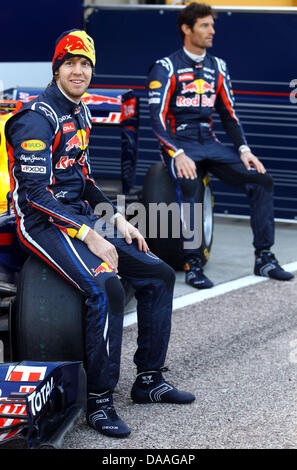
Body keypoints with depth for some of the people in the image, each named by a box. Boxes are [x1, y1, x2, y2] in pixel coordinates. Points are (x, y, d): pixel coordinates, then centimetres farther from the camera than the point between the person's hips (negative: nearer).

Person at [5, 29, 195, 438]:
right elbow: (35, 192, -21)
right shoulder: (39, 117, -14)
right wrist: (88, 235, -24)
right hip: (44, 223, -9)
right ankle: (99, 401, -22)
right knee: (106, 288, -31)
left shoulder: (80, 114, 15)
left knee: (160, 275, 4)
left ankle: (149, 380, 11)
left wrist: (117, 219, 10)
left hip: (82, 218, 10)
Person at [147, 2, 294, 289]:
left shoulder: (217, 67, 14)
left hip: (210, 143, 6)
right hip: (177, 143, -6)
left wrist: (244, 150, 0)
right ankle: (192, 265, -30)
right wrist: (178, 154, -25)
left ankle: (264, 258, -4)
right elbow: (157, 118, -12)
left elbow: (228, 113, 15)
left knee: (262, 180, -10)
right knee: (187, 183, -37)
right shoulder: (165, 68, -4)